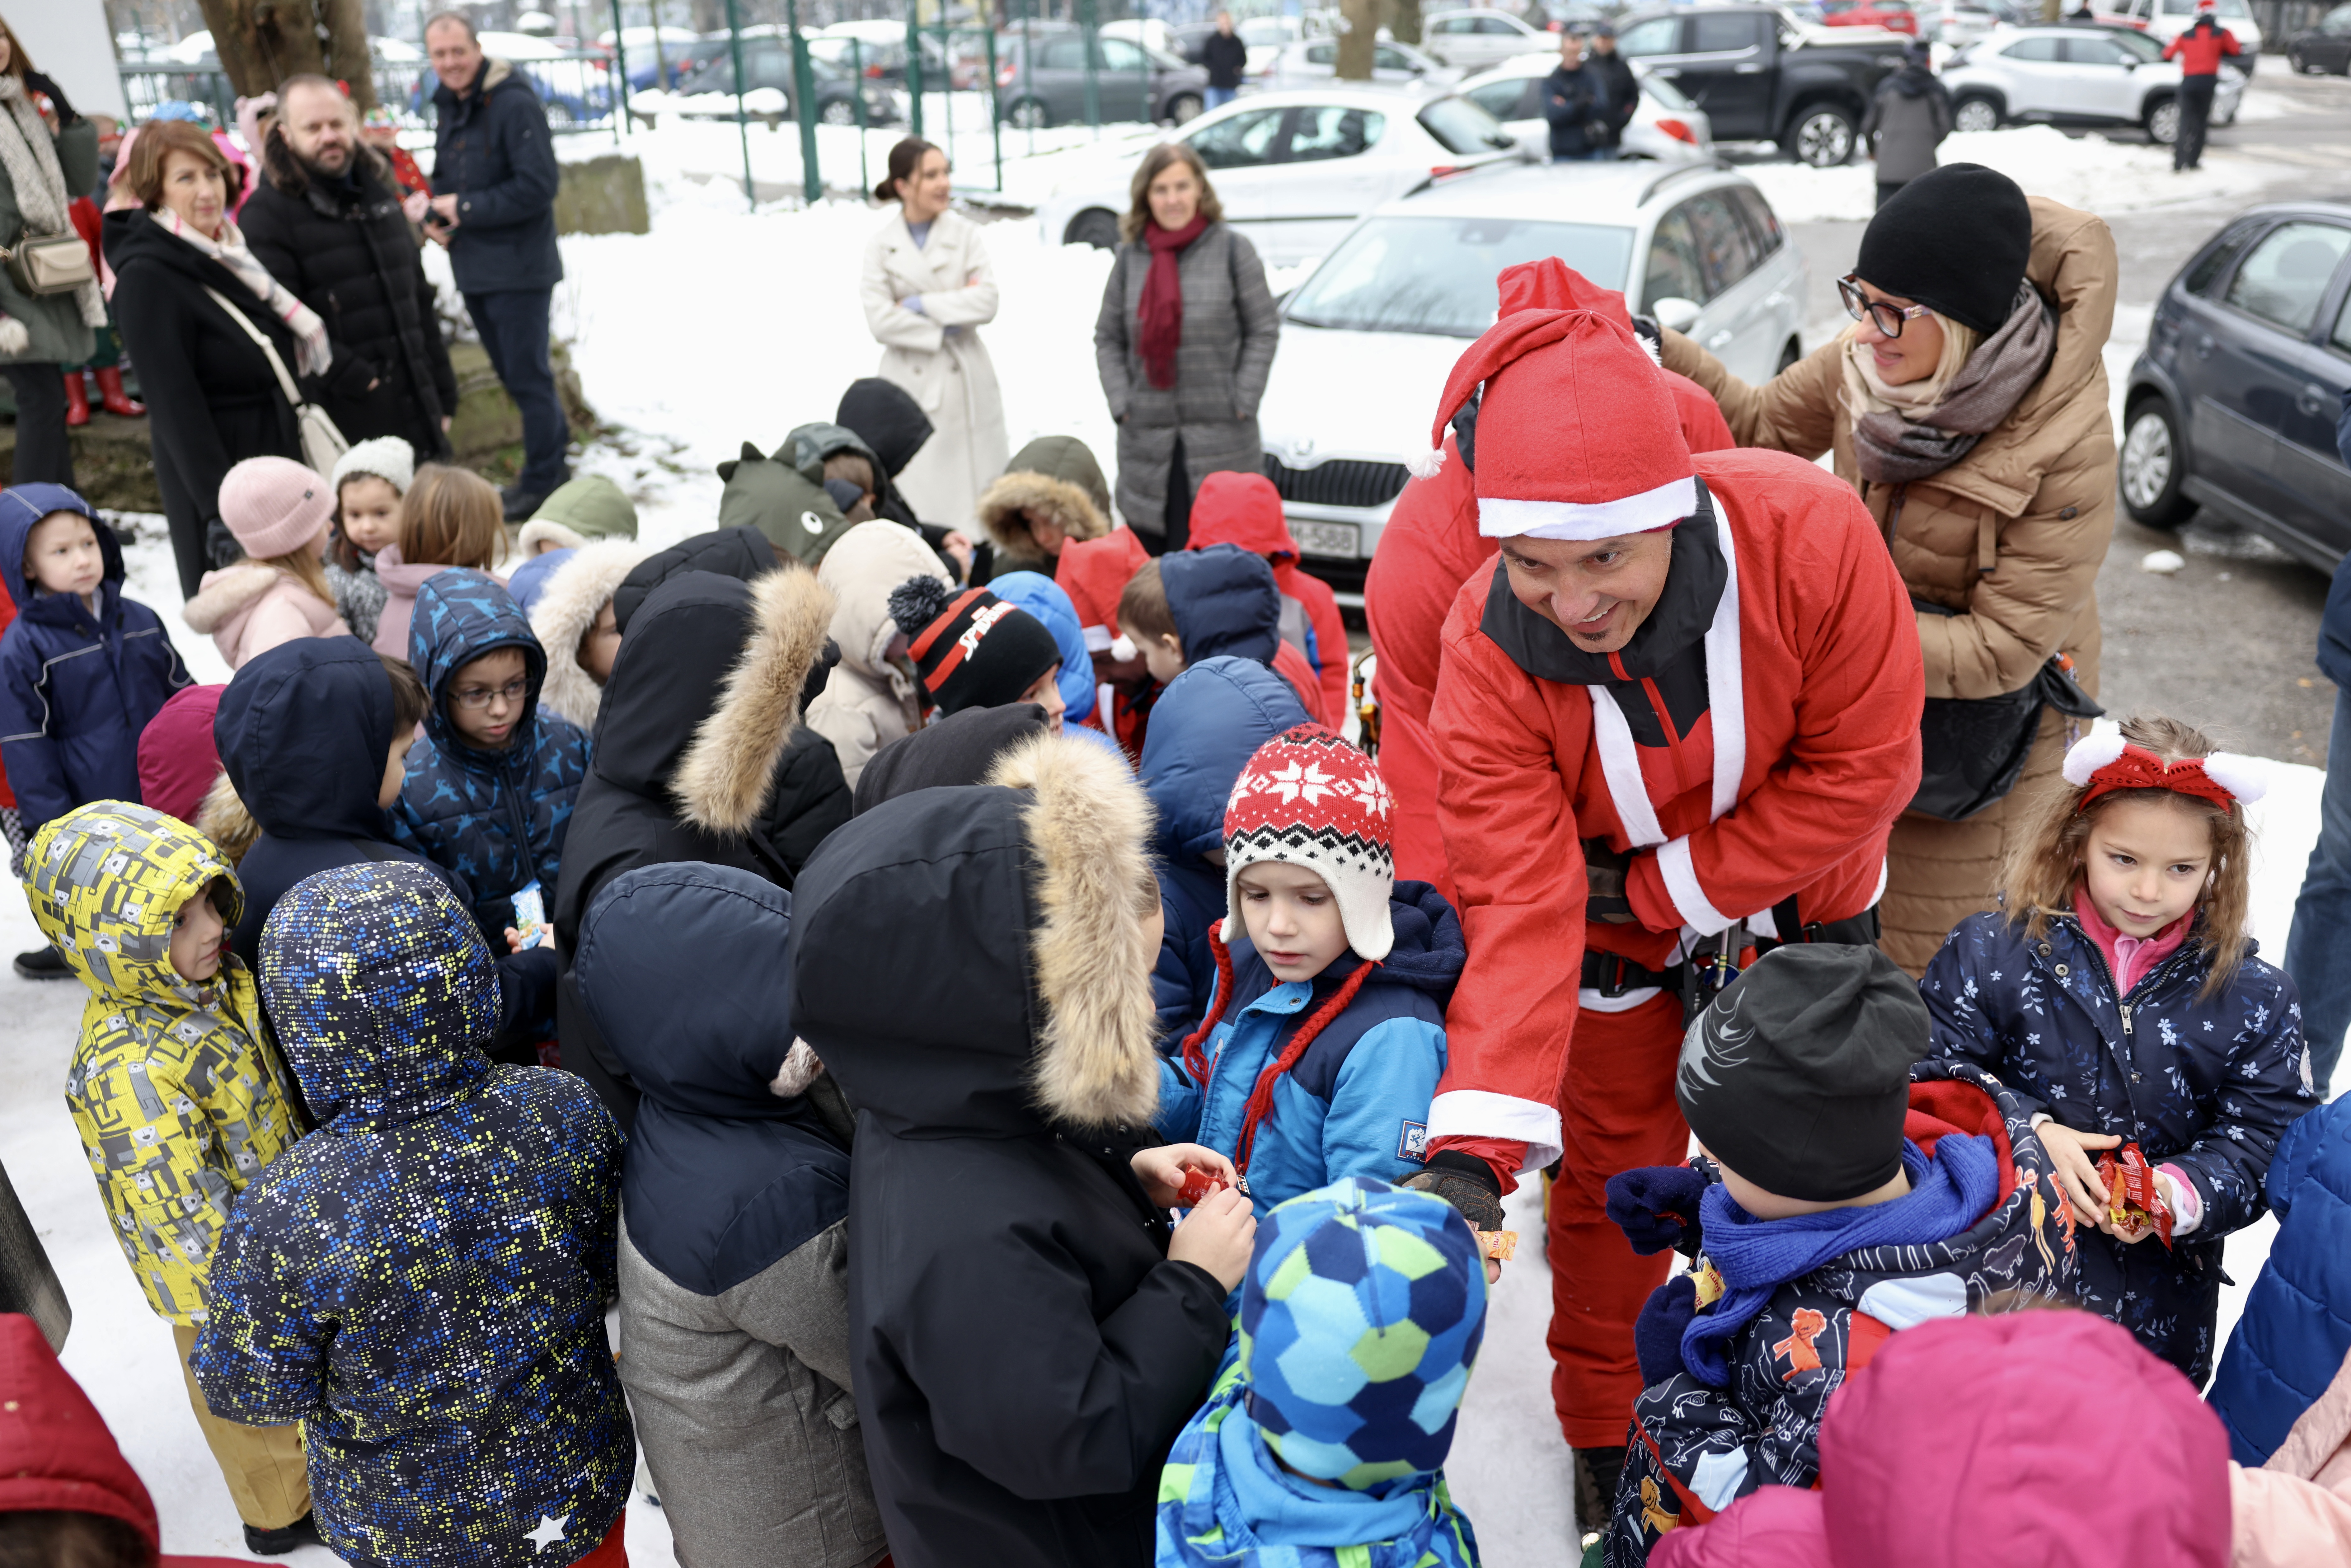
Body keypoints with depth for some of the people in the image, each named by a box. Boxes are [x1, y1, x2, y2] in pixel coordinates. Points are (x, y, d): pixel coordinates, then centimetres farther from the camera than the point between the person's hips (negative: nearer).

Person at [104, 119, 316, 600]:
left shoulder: (229, 249, 8)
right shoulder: (146, 277, -17)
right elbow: (174, 405, -20)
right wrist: (218, 512, -24)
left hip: (280, 450, 8)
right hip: (216, 470, -8)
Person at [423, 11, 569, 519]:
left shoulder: (514, 103, -15)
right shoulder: (447, 106, 12)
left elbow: (537, 187, -21)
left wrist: (464, 209, -16)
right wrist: (431, 213, 0)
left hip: (518, 265, -8)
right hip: (474, 267, 8)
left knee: (527, 373, -2)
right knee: (509, 369, 17)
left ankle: (542, 479, 10)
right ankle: (554, 440, 33)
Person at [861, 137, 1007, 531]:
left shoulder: (965, 234, 4)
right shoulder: (881, 246, 1)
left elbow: (987, 302, -8)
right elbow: (881, 321, -8)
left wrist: (920, 305, -11)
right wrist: (947, 328, -10)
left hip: (967, 383, 1)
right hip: (912, 385, -1)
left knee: (974, 490, 3)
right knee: (916, 495, 0)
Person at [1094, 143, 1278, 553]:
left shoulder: (1232, 250, 1)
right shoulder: (1130, 258, 9)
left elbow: (1263, 331, 2)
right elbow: (1108, 338, 13)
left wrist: (1241, 404, -6)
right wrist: (1121, 404, 0)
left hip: (1221, 442, -3)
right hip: (1146, 441, 3)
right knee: (1150, 557, 5)